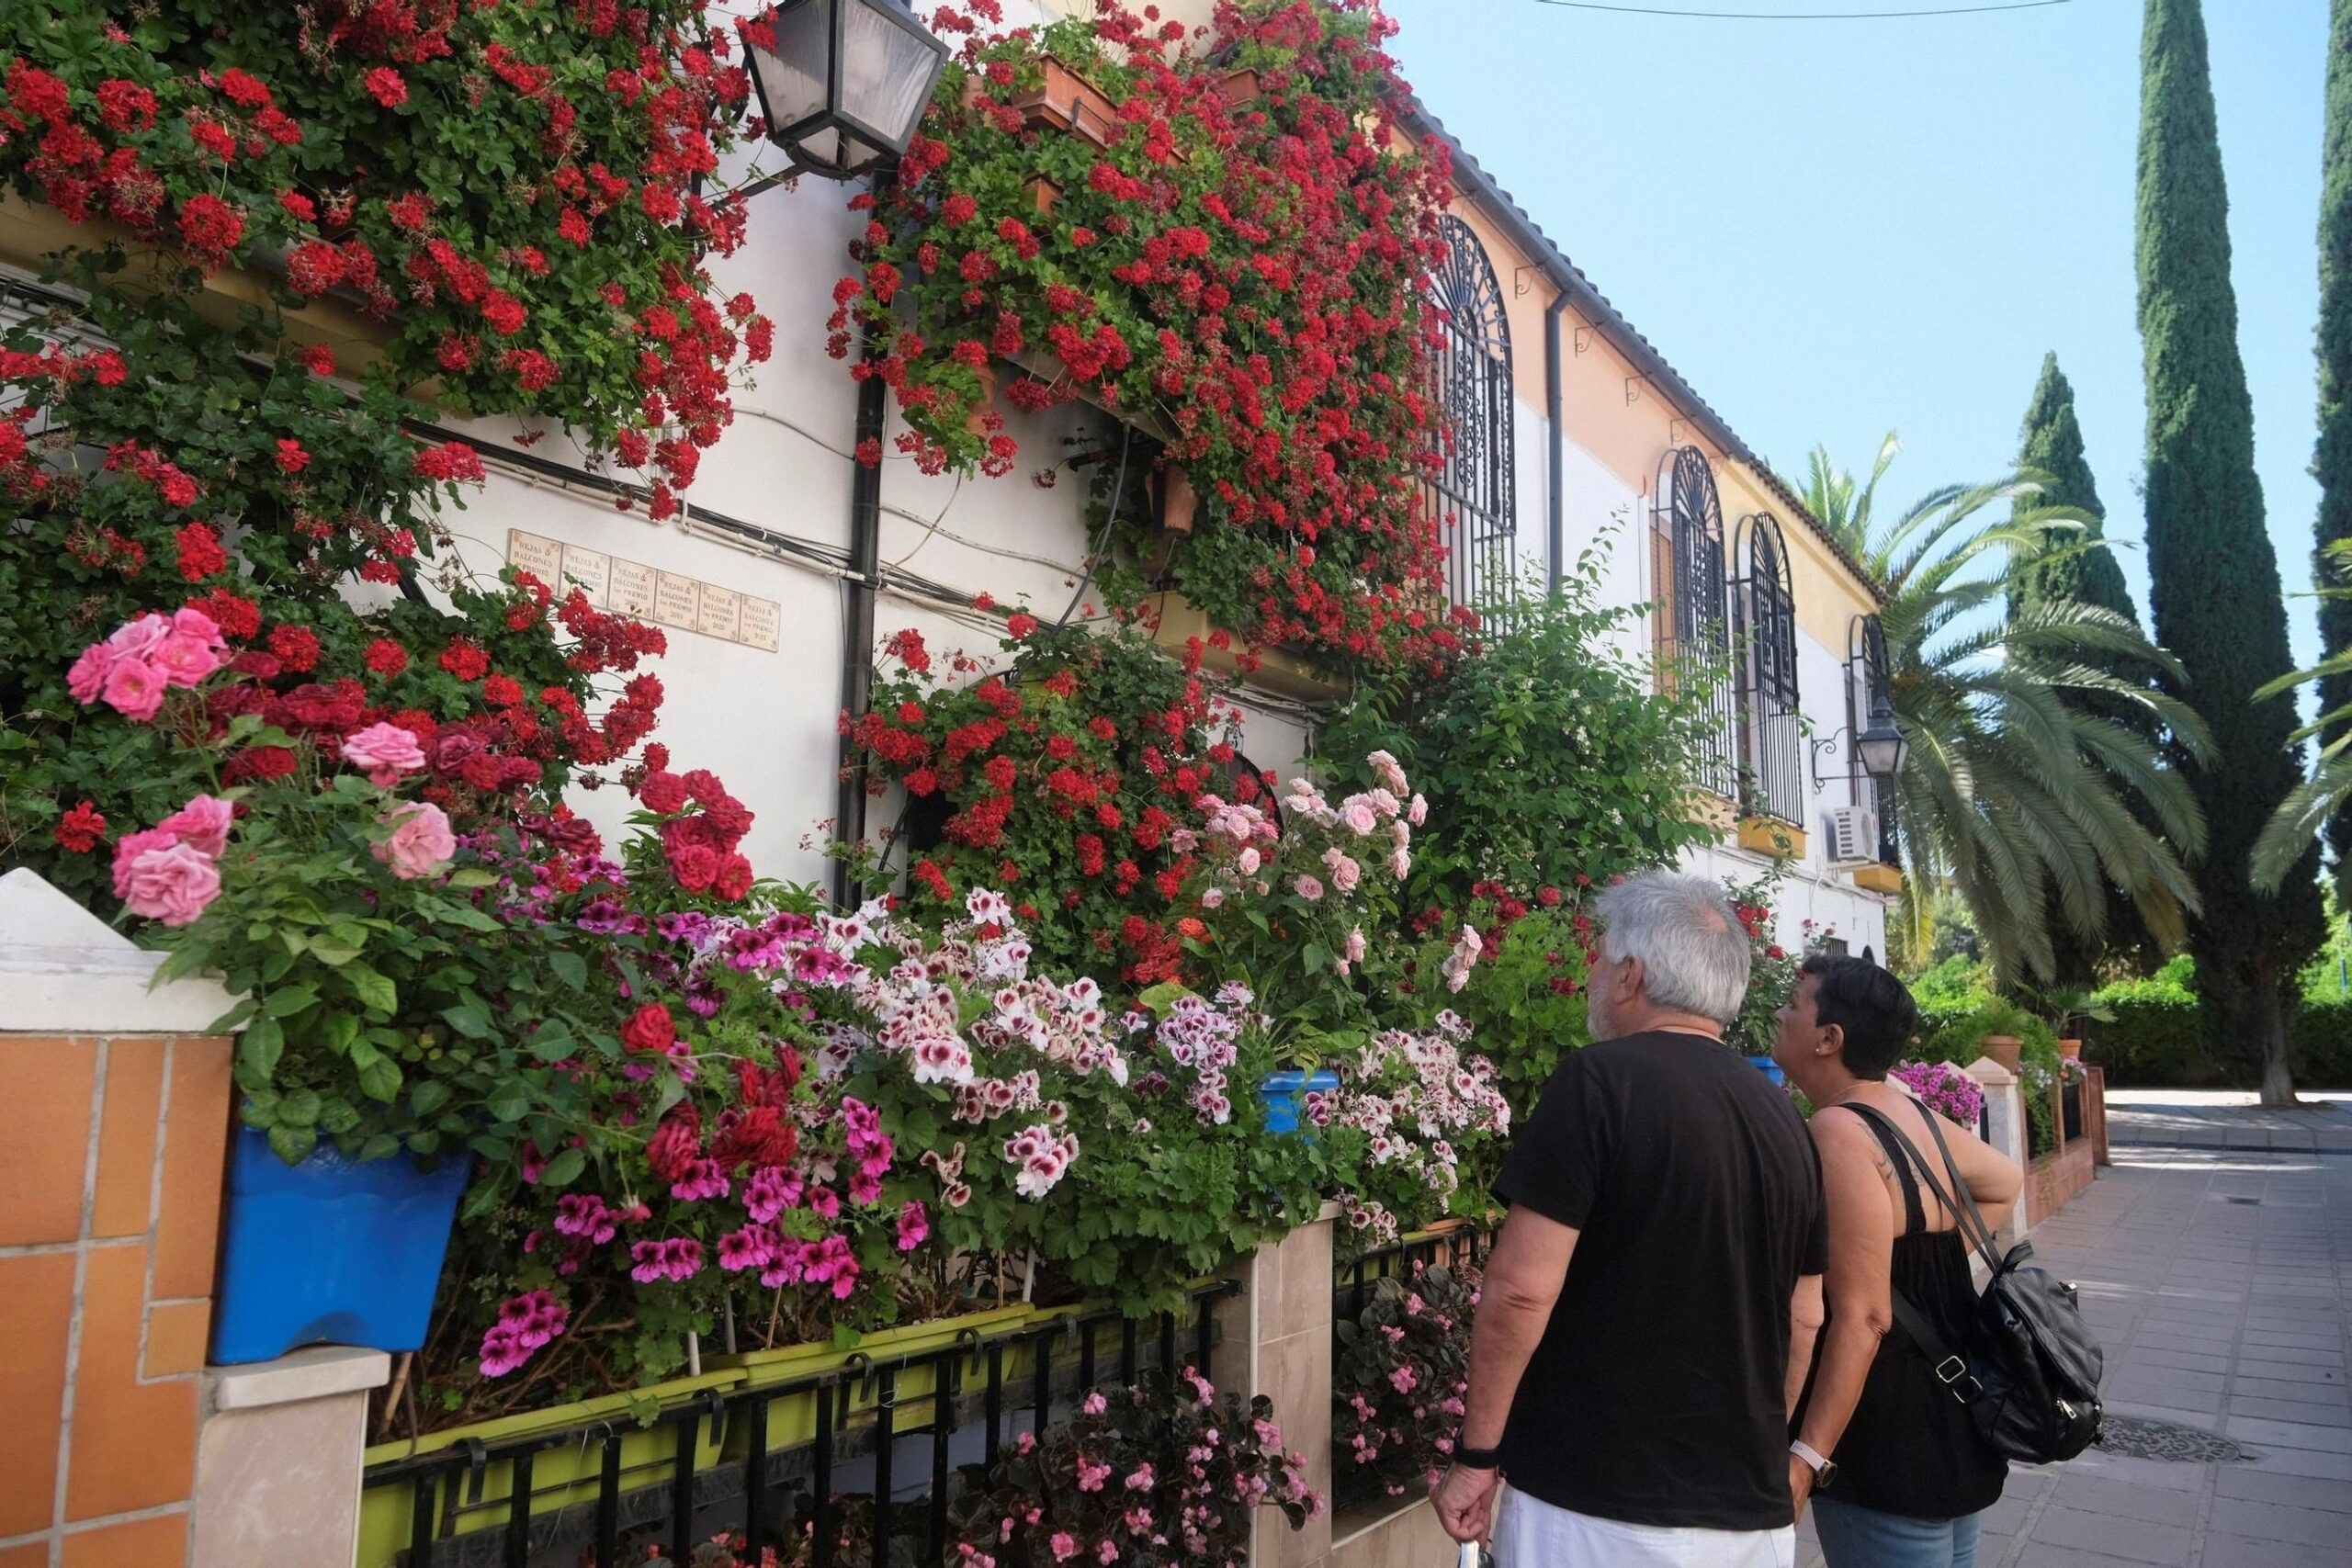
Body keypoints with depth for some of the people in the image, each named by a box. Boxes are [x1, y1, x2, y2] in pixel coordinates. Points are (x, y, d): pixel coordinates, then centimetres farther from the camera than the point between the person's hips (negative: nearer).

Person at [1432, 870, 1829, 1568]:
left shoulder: (1601, 1079, -15)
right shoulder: (1784, 1117, 5)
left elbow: (1521, 1289, -19)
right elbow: (1803, 1320, 13)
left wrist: (1476, 1453, -8)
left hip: (1597, 1503, -6)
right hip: (1752, 1508, 6)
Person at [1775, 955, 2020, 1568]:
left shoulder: (1837, 1133, -22)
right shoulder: (1916, 1115, 5)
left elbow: (1862, 1318, -25)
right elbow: (2005, 1181, 25)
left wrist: (1806, 1456, -24)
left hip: (1888, 1436, -9)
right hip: (1951, 1419, 9)